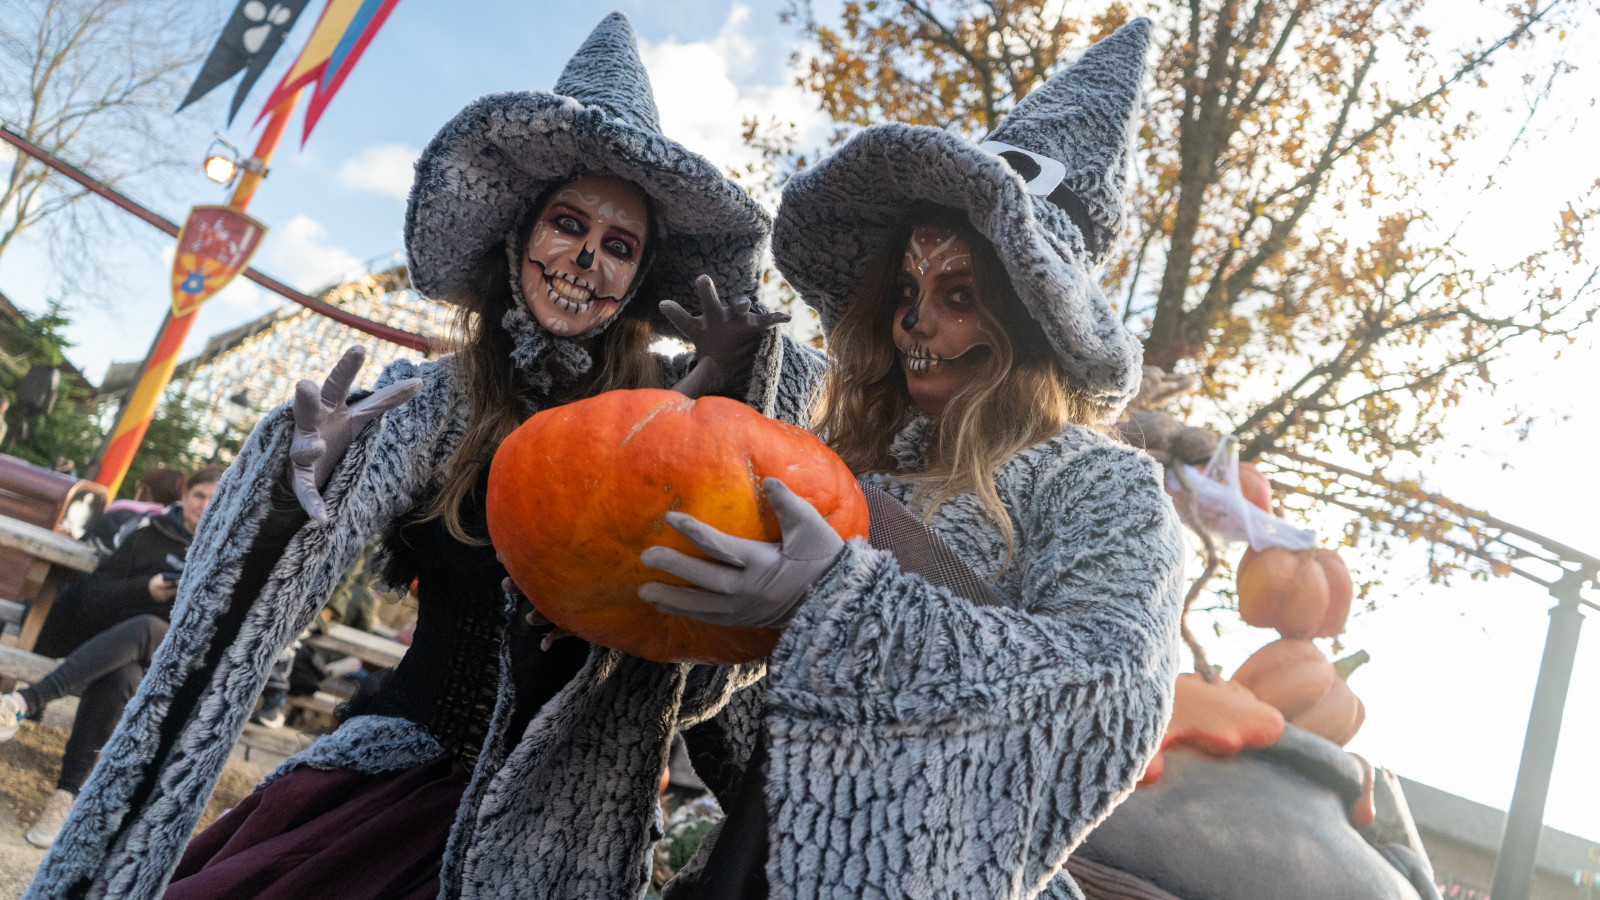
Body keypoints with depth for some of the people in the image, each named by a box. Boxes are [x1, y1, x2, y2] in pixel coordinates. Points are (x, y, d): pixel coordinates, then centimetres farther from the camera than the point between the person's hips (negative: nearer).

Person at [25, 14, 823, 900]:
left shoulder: (662, 405, -3)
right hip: (405, 759, 1)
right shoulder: (435, 397, -3)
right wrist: (306, 483, -31)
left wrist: (728, 386, -18)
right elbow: (307, 559, -10)